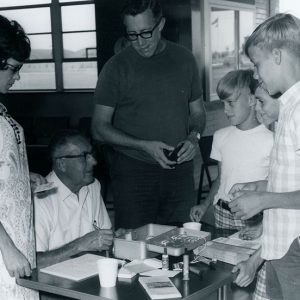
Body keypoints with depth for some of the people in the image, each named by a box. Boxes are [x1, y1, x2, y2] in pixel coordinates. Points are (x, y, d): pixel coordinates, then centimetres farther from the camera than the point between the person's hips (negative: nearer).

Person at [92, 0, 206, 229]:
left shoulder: (184, 59, 7)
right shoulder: (117, 67, -3)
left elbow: (197, 111, 18)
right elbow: (100, 129, -3)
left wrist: (194, 137, -4)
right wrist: (144, 146, -14)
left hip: (180, 168, 3)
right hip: (133, 171, -3)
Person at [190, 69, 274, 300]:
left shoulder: (270, 141, -11)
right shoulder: (222, 137, 7)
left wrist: (262, 225, -18)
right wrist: (205, 205, 5)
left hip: (251, 220, -5)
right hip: (223, 215, 5)